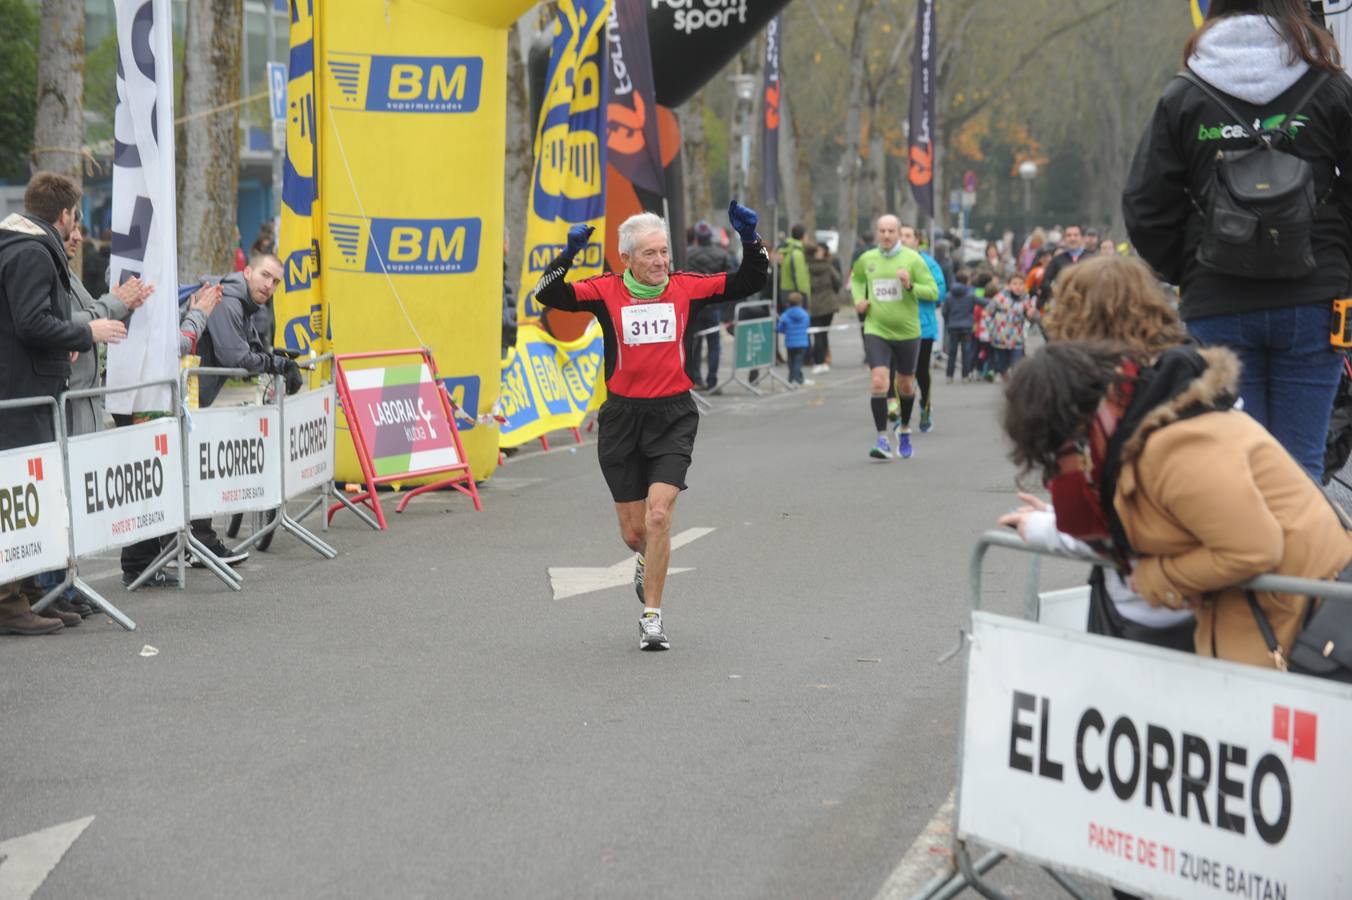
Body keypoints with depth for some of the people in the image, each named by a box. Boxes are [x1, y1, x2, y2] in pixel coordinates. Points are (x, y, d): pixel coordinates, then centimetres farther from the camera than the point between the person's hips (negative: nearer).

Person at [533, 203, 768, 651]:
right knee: (633, 533, 7)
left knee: (658, 516, -16)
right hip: (622, 417, 1)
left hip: (673, 416, 0)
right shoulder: (606, 291, -3)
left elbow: (750, 281, 5)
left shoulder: (685, 288, 1)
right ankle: (647, 560, 46)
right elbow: (548, 295, -12)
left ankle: (652, 618, -3)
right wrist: (569, 253, -24)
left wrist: (750, 239, -9)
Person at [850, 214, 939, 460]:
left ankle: (904, 430, 39)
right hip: (876, 331, 0)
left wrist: (911, 286, -25)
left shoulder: (912, 259, -7)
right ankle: (882, 439, -14)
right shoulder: (867, 259, 1)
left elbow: (933, 292, -8)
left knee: (906, 386, 14)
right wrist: (858, 298, 5)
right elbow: (856, 279, 24)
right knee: (878, 382, -17)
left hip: (907, 332, 0)